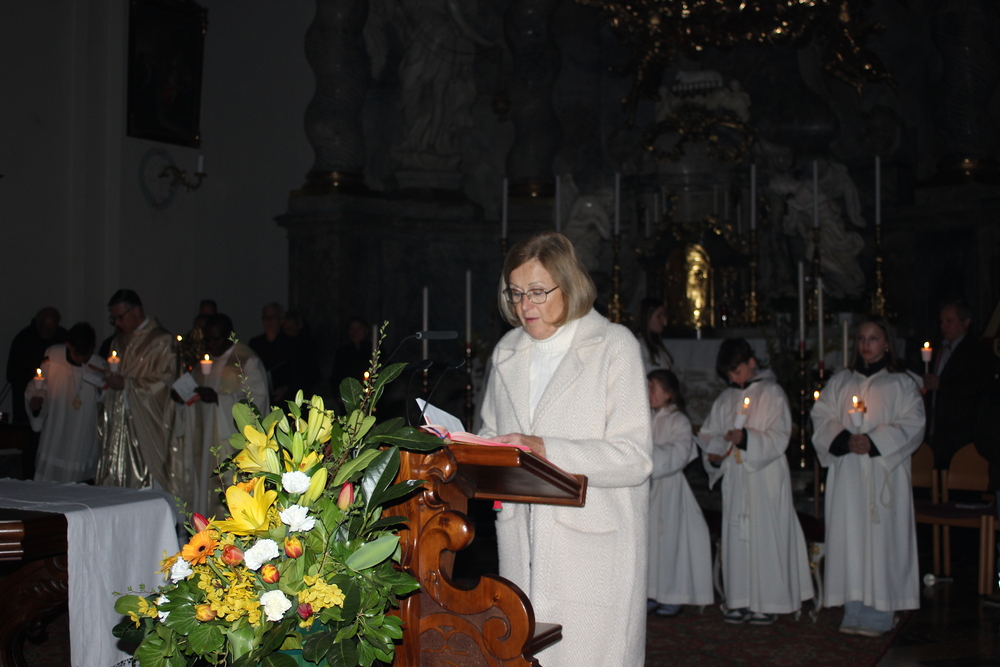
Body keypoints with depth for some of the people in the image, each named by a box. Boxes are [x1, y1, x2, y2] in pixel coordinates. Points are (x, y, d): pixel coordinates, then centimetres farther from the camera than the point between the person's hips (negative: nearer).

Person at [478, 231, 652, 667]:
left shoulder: (614, 346, -4)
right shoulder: (507, 352, 14)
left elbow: (635, 457, -12)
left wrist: (548, 451, -23)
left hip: (594, 547, -5)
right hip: (520, 544, 5)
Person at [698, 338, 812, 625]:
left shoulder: (772, 394, -1)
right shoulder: (725, 400, 13)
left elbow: (779, 437, -8)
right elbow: (708, 434, 18)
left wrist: (747, 438, -22)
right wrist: (712, 453, -3)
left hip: (766, 477, -5)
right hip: (735, 477, 5)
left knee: (765, 535, -4)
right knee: (736, 536, 4)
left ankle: (767, 603, 3)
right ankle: (740, 601, 11)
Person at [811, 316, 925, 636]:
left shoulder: (902, 384, 6)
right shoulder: (839, 382, 14)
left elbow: (912, 426, -3)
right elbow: (821, 419, 7)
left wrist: (873, 442, -16)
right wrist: (844, 440, -12)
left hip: (884, 473, -3)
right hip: (846, 474, 3)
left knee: (880, 536, -5)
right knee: (849, 536, 1)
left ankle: (878, 614, 1)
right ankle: (854, 611, 7)